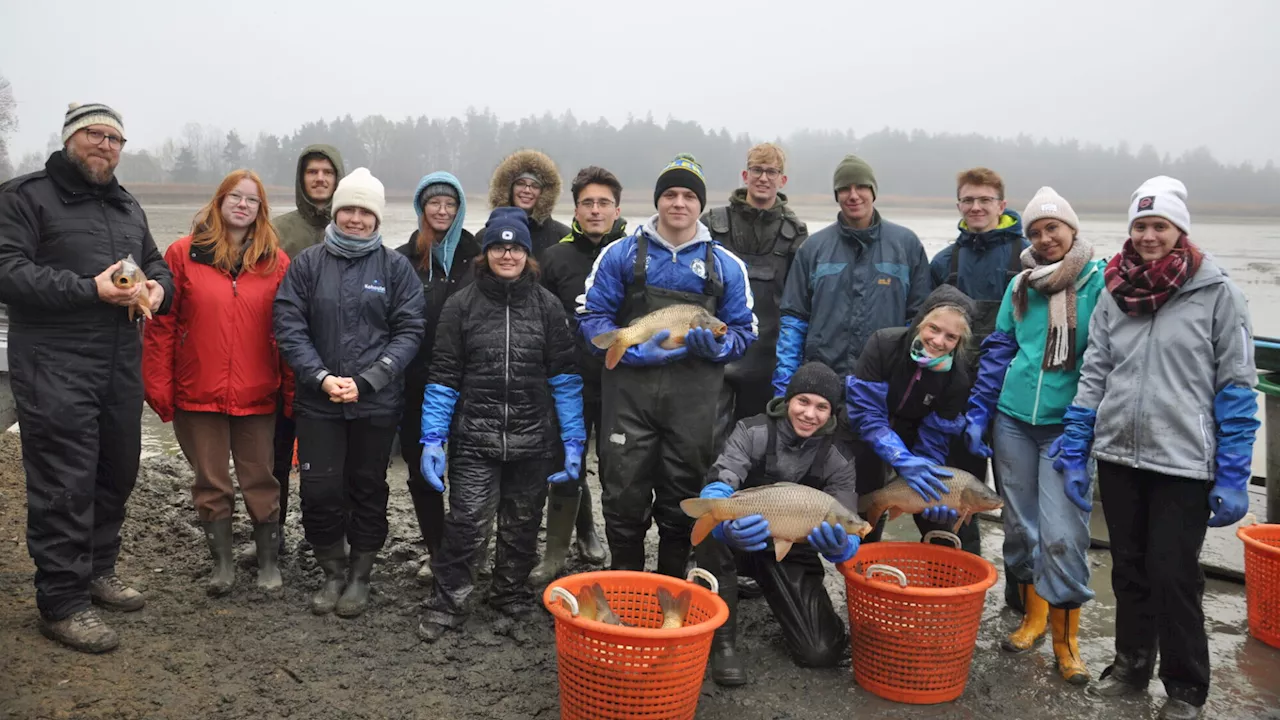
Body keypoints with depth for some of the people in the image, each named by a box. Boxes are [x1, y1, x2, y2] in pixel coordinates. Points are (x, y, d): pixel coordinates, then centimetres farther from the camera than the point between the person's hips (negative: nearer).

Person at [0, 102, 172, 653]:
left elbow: (155, 263, 25)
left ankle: (98, 570, 32)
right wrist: (90, 289, -21)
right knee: (64, 485, -6)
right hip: (55, 368, -7)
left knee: (117, 473, 14)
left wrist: (157, 287, 1)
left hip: (123, 365, 7)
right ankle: (62, 602, 5)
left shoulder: (128, 208, 20)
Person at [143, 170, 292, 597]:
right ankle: (222, 563, 26)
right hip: (198, 396, 0)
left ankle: (268, 562, 24)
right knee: (211, 484, 11)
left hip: (257, 397, 0)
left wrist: (291, 392, -1)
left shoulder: (276, 262, 3)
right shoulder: (183, 254, 0)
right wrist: (159, 387, -4)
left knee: (260, 481, 8)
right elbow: (161, 325, 0)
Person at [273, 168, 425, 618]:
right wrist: (322, 378, -13)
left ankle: (360, 575, 28)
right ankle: (333, 571, 25)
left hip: (377, 403, -1)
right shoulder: (307, 263, 3)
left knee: (368, 489, 10)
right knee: (320, 491, 1)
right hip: (317, 401, 1)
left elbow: (409, 332, -4)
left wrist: (366, 381, -13)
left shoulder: (396, 267, 0)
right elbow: (289, 326, -1)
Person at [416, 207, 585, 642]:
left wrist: (574, 440, -1)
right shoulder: (461, 305, 2)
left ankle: (512, 595, 32)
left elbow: (565, 375, 4)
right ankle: (446, 604, 9)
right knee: (466, 522, -8)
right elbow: (443, 377, 3)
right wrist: (432, 438, -4)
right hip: (475, 438, -1)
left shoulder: (547, 305, 4)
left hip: (532, 439, 2)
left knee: (522, 524, 12)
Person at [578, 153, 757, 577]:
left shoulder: (726, 264, 10)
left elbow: (744, 331, 11)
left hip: (694, 395, 1)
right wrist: (634, 351, -14)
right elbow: (592, 316, 1)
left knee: (683, 496, 9)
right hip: (629, 387, -1)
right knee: (624, 493, 3)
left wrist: (717, 347, -11)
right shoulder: (621, 254, 5)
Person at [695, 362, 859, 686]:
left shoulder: (838, 458, -8)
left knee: (821, 653, -16)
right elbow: (717, 487, -31)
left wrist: (839, 545, -44)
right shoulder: (752, 432, -15)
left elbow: (845, 527, -17)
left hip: (792, 553, 1)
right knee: (712, 528, -35)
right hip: (742, 541, -1)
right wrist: (728, 525, -55)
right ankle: (722, 641, -18)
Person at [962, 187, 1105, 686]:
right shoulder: (1020, 285, 8)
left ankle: (1065, 638, 12)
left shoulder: (1099, 281, -5)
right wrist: (977, 413, 7)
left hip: (1065, 425, -4)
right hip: (1013, 420, 4)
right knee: (1020, 525, 12)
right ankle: (1033, 616, 31)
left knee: (1062, 533, -6)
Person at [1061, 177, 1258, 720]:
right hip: (1118, 457, 4)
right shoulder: (1115, 293, 6)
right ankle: (1131, 664, 33)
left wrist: (1233, 476, -9)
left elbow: (1236, 388, -6)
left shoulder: (1217, 293, -5)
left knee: (1173, 576, 1)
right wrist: (1074, 452, 5)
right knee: (1128, 569, 15)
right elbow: (1093, 375, 9)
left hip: (1184, 463, -4)